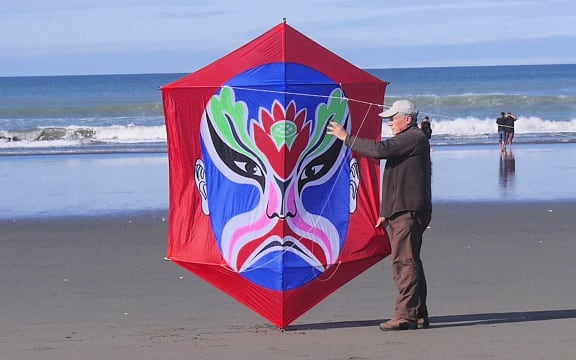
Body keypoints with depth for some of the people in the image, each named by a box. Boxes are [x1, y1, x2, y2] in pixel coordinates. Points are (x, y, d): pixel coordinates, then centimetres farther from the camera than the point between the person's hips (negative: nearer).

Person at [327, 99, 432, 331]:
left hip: (409, 213, -11)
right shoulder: (406, 140, 26)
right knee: (408, 263, 10)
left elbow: (380, 149, -20)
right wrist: (386, 213, 27)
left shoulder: (414, 138, -9)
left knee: (404, 262, -13)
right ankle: (418, 316, 13)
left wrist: (346, 138, -12)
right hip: (400, 213, 11)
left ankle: (405, 315, -15)